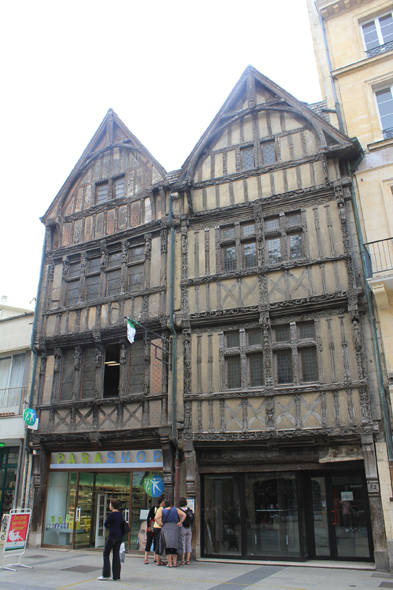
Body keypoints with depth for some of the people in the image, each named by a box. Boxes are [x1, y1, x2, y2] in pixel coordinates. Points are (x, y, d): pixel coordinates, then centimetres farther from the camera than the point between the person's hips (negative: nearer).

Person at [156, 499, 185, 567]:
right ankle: (175, 563, 8)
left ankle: (169, 563, -2)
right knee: (174, 545, 8)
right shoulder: (175, 509, 7)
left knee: (167, 546, 2)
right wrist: (180, 522, 1)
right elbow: (184, 515, 0)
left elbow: (156, 518, -9)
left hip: (165, 528, 0)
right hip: (174, 527, 1)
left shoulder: (162, 511, 6)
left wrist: (161, 524, 0)